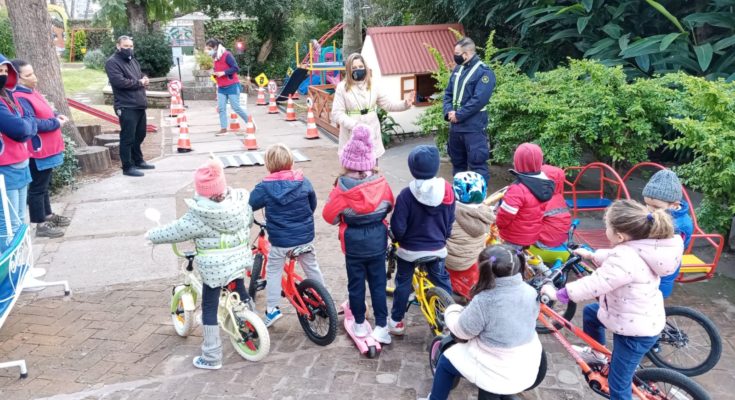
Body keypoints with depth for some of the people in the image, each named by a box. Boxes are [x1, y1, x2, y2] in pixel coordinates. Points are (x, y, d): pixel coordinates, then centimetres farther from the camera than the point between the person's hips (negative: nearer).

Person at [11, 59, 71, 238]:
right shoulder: (20, 98, -21)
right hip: (39, 151, -11)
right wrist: (56, 123, -18)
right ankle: (41, 225, 6)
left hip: (46, 149, 11)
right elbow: (32, 123, -29)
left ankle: (48, 215, 35)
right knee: (38, 187, -1)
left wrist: (57, 115, 3)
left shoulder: (30, 92, 11)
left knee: (44, 185, 21)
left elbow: (43, 112, 23)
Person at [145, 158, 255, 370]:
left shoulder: (198, 217, -18)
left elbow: (174, 232, -9)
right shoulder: (241, 203, -4)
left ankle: (212, 358, 14)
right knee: (238, 286, 33)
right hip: (240, 261, 5)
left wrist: (151, 235, 9)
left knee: (209, 309, 7)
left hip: (214, 268, -5)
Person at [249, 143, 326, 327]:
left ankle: (272, 309, 14)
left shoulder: (265, 187, -14)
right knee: (312, 268, 20)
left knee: (273, 272, 15)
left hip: (279, 241, -3)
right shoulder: (303, 181, -5)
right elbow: (313, 204, 9)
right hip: (305, 236, 3)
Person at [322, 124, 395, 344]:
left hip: (354, 243, -2)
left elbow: (330, 216, -10)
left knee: (356, 284, 15)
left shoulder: (342, 189, -20)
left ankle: (360, 324, 27)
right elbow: (390, 206, 6)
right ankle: (381, 327, 16)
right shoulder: (381, 184, -11)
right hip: (377, 241, 2)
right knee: (378, 284, 12)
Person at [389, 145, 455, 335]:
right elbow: (450, 221, 1)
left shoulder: (407, 194, -22)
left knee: (403, 283, 17)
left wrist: (398, 238, 4)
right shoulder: (447, 190, -10)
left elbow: (398, 227, -18)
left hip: (409, 249, -2)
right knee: (442, 281, 21)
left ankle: (396, 321, 28)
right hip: (437, 248, 3)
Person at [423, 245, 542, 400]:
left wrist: (450, 311, 8)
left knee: (446, 361, 17)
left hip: (497, 373, -6)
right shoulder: (530, 292, -11)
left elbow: (462, 330, -13)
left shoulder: (484, 301, -27)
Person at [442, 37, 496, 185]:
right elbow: (448, 93, 13)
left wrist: (458, 115, -17)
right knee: (457, 162, 17)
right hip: (455, 126, 8)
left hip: (473, 127, -8)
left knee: (477, 163, -6)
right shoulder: (458, 69, 13)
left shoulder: (484, 72, -11)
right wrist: (448, 111, -5)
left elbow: (479, 100, -20)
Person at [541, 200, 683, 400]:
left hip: (636, 330, -10)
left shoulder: (626, 259, -34)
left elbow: (591, 286, -29)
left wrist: (557, 294, -18)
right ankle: (597, 354, 48)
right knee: (590, 312, 28)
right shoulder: (641, 247, -5)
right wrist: (591, 255, 27)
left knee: (618, 383, 5)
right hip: (641, 316, 10)